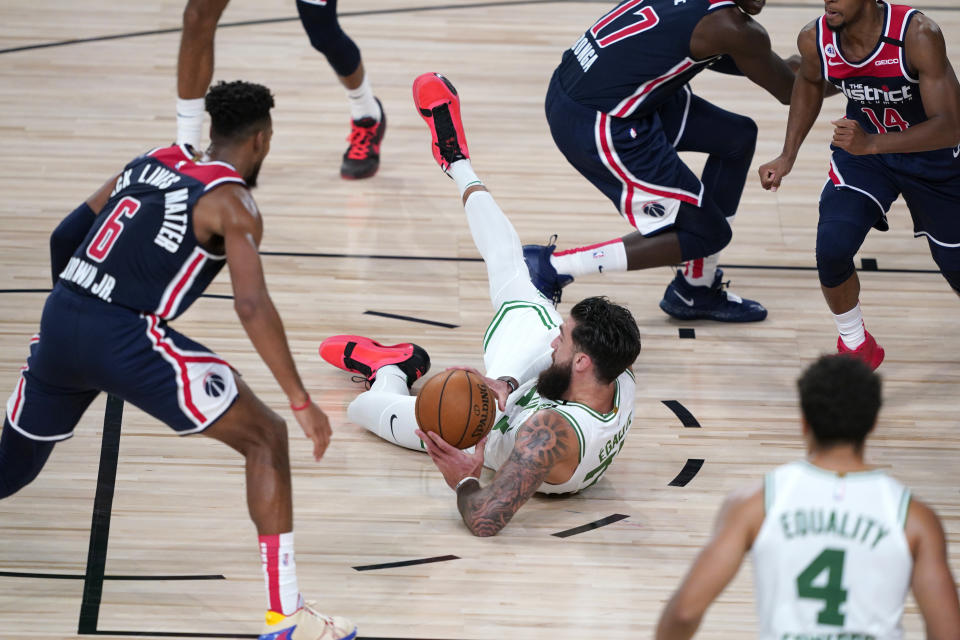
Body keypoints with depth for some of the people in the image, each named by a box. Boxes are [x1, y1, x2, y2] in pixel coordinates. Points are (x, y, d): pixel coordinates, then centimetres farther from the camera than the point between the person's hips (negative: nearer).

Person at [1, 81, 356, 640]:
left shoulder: (150, 163, 18)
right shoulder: (233, 203, -1)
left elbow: (64, 238, 21)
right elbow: (252, 307, -14)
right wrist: (302, 403, -14)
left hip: (60, 322, 7)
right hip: (129, 341, -7)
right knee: (266, 438, 3)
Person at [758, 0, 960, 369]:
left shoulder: (918, 36, -35)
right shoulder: (814, 40, -21)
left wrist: (871, 144, -49)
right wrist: (788, 157, -1)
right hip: (862, 147, 2)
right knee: (832, 247, -20)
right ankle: (856, 347, 6)